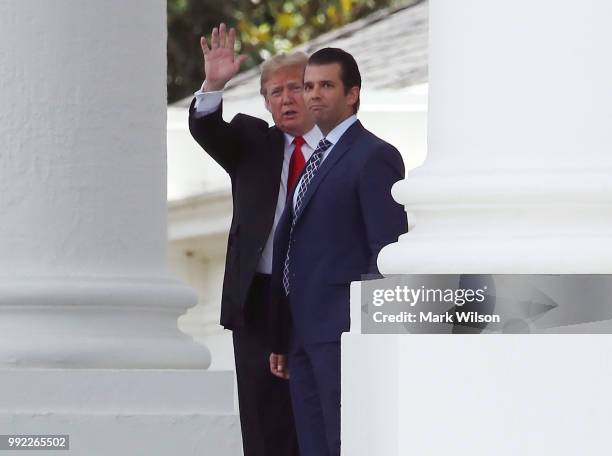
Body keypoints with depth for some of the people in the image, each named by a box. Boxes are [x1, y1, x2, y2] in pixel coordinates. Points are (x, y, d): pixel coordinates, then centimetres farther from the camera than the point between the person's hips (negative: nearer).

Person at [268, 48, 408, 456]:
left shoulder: (374, 157, -7)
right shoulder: (317, 158, 21)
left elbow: (390, 250, -13)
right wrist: (282, 338, 18)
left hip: (343, 334, -9)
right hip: (305, 333, 9)